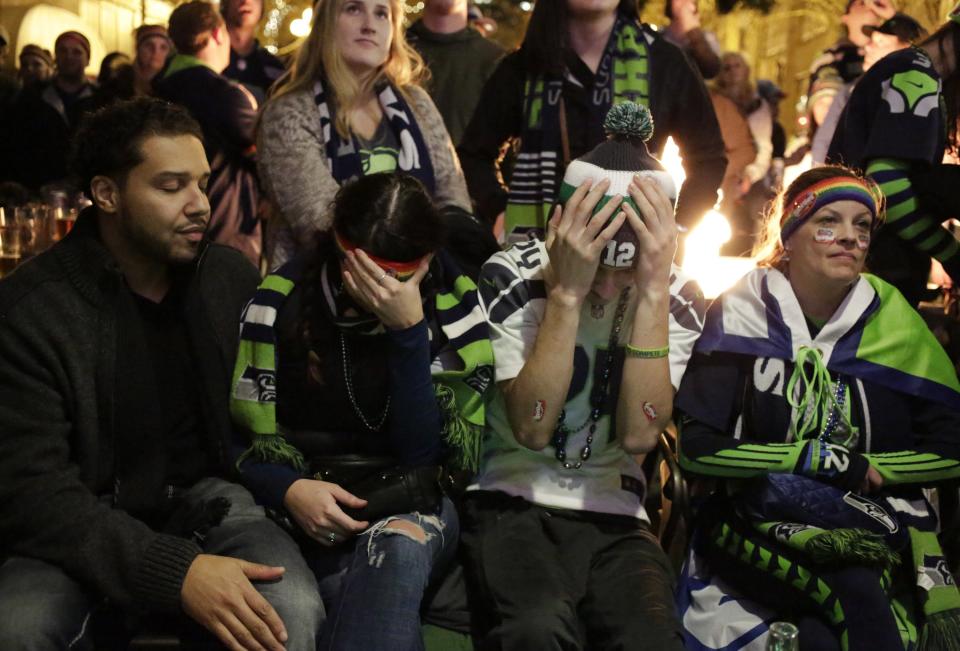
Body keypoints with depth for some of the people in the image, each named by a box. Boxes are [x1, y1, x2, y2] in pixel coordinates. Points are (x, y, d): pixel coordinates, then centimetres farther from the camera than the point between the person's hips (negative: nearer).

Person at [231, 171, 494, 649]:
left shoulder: (454, 309, -3)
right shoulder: (282, 298, -3)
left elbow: (425, 456, -11)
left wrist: (408, 330, -20)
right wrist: (290, 489, -19)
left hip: (413, 506, 1)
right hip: (311, 505, -1)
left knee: (398, 548, -37)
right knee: (388, 588, -34)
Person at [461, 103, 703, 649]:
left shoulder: (679, 298, -2)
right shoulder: (513, 277, -8)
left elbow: (638, 435, -16)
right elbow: (531, 429, -18)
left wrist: (651, 292, -22)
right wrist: (567, 292, -25)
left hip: (613, 511, 2)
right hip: (513, 501, -2)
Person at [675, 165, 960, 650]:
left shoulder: (892, 323, 2)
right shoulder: (743, 313, -4)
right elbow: (697, 448, -11)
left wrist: (869, 472, -8)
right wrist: (831, 460, -12)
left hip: (875, 528, 2)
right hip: (756, 527, -1)